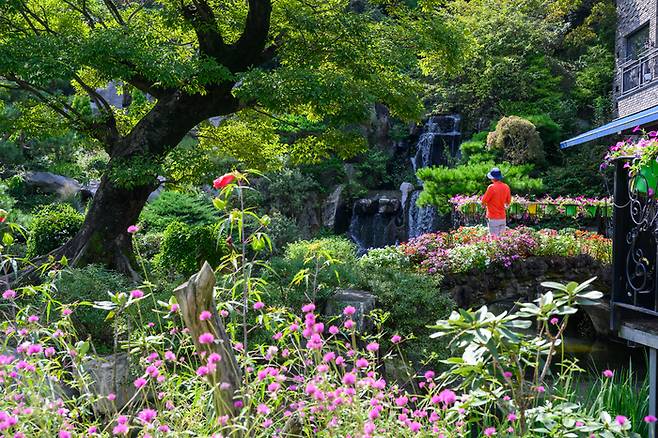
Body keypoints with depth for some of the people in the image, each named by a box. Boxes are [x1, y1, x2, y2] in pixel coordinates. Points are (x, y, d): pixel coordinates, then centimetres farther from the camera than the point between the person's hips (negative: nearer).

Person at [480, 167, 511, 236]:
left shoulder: (491, 187, -17)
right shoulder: (506, 187, 1)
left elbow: (483, 202, -11)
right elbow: (508, 201, 13)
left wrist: (486, 206, 9)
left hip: (494, 218, -6)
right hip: (503, 217, 6)